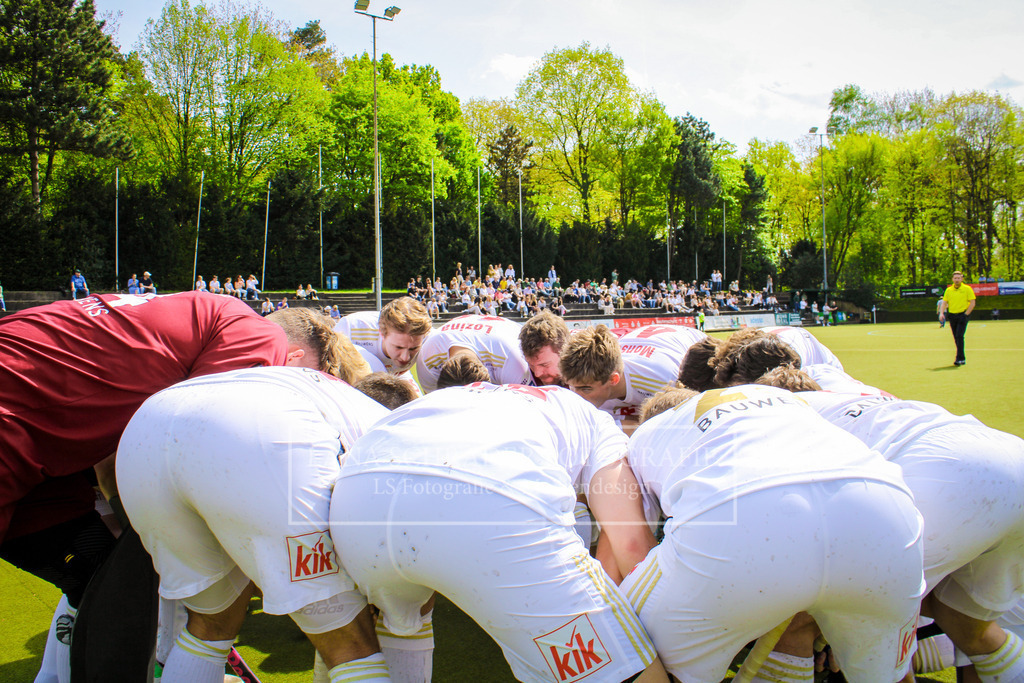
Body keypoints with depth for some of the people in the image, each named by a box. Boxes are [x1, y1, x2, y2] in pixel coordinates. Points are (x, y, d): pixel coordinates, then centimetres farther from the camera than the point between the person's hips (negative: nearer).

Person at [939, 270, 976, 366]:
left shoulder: (967, 289, -2)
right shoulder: (948, 290, 9)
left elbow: (972, 303, -3)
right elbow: (944, 303, 9)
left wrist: (965, 315, -9)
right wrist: (941, 313, -7)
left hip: (962, 315, -4)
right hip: (952, 315, 4)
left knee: (959, 336, -16)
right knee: (956, 338, 6)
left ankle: (960, 358, -14)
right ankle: (962, 359, 17)